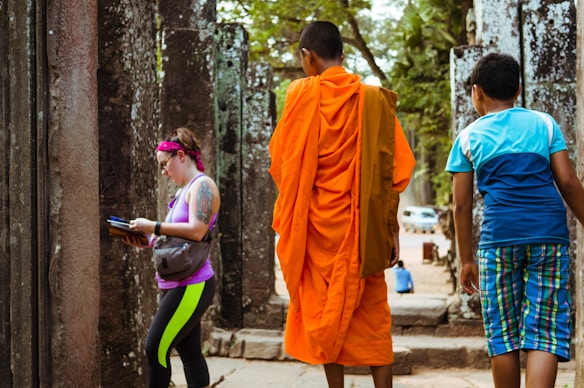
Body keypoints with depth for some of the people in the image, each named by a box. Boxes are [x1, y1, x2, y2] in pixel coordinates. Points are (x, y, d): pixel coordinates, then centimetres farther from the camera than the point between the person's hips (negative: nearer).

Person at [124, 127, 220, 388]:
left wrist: (154, 227, -16)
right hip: (180, 285, 10)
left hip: (191, 286, -10)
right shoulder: (185, 190, 20)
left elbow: (196, 231, -23)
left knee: (155, 349, -10)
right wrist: (148, 242, 7)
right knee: (190, 354, 8)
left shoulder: (202, 185, -10)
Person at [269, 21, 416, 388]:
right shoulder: (375, 99, 1)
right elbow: (394, 171, 0)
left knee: (324, 309, 8)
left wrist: (288, 216, 16)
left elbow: (282, 162, -1)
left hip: (318, 223, -2)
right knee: (373, 315, 8)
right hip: (365, 226, 2)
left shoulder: (302, 94, -4)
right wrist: (391, 229, 6)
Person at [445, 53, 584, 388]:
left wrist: (466, 260, 15)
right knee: (545, 333, -1)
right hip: (550, 234, 1)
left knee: (504, 334, 10)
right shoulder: (544, 123, 12)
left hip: (499, 237, 0)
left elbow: (462, 205, 9)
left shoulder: (468, 138, 11)